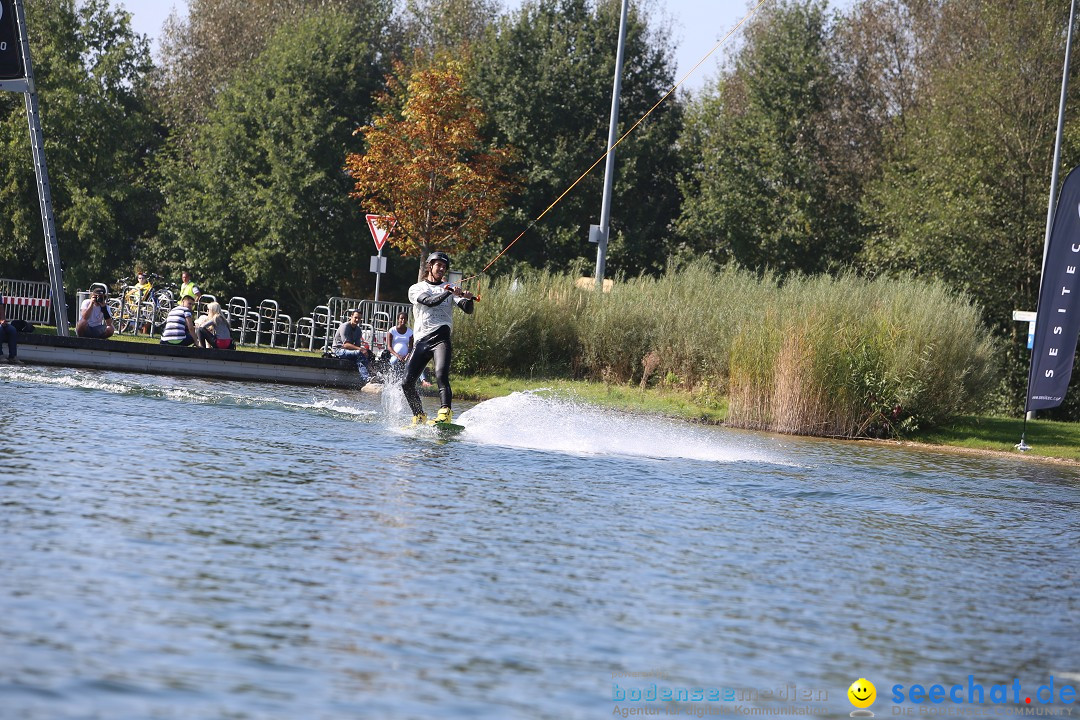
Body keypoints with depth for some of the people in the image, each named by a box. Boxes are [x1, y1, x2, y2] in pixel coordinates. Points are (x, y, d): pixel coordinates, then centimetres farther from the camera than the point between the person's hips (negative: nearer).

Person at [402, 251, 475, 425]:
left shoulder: (449, 288, 18)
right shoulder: (416, 289, 14)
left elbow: (468, 310, 5)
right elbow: (429, 302, -7)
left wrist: (468, 299, -18)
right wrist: (449, 293, -21)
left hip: (441, 337, -2)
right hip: (421, 340, 2)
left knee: (441, 375, -25)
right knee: (407, 383, -4)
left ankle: (445, 413, -36)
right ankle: (419, 417, 13)